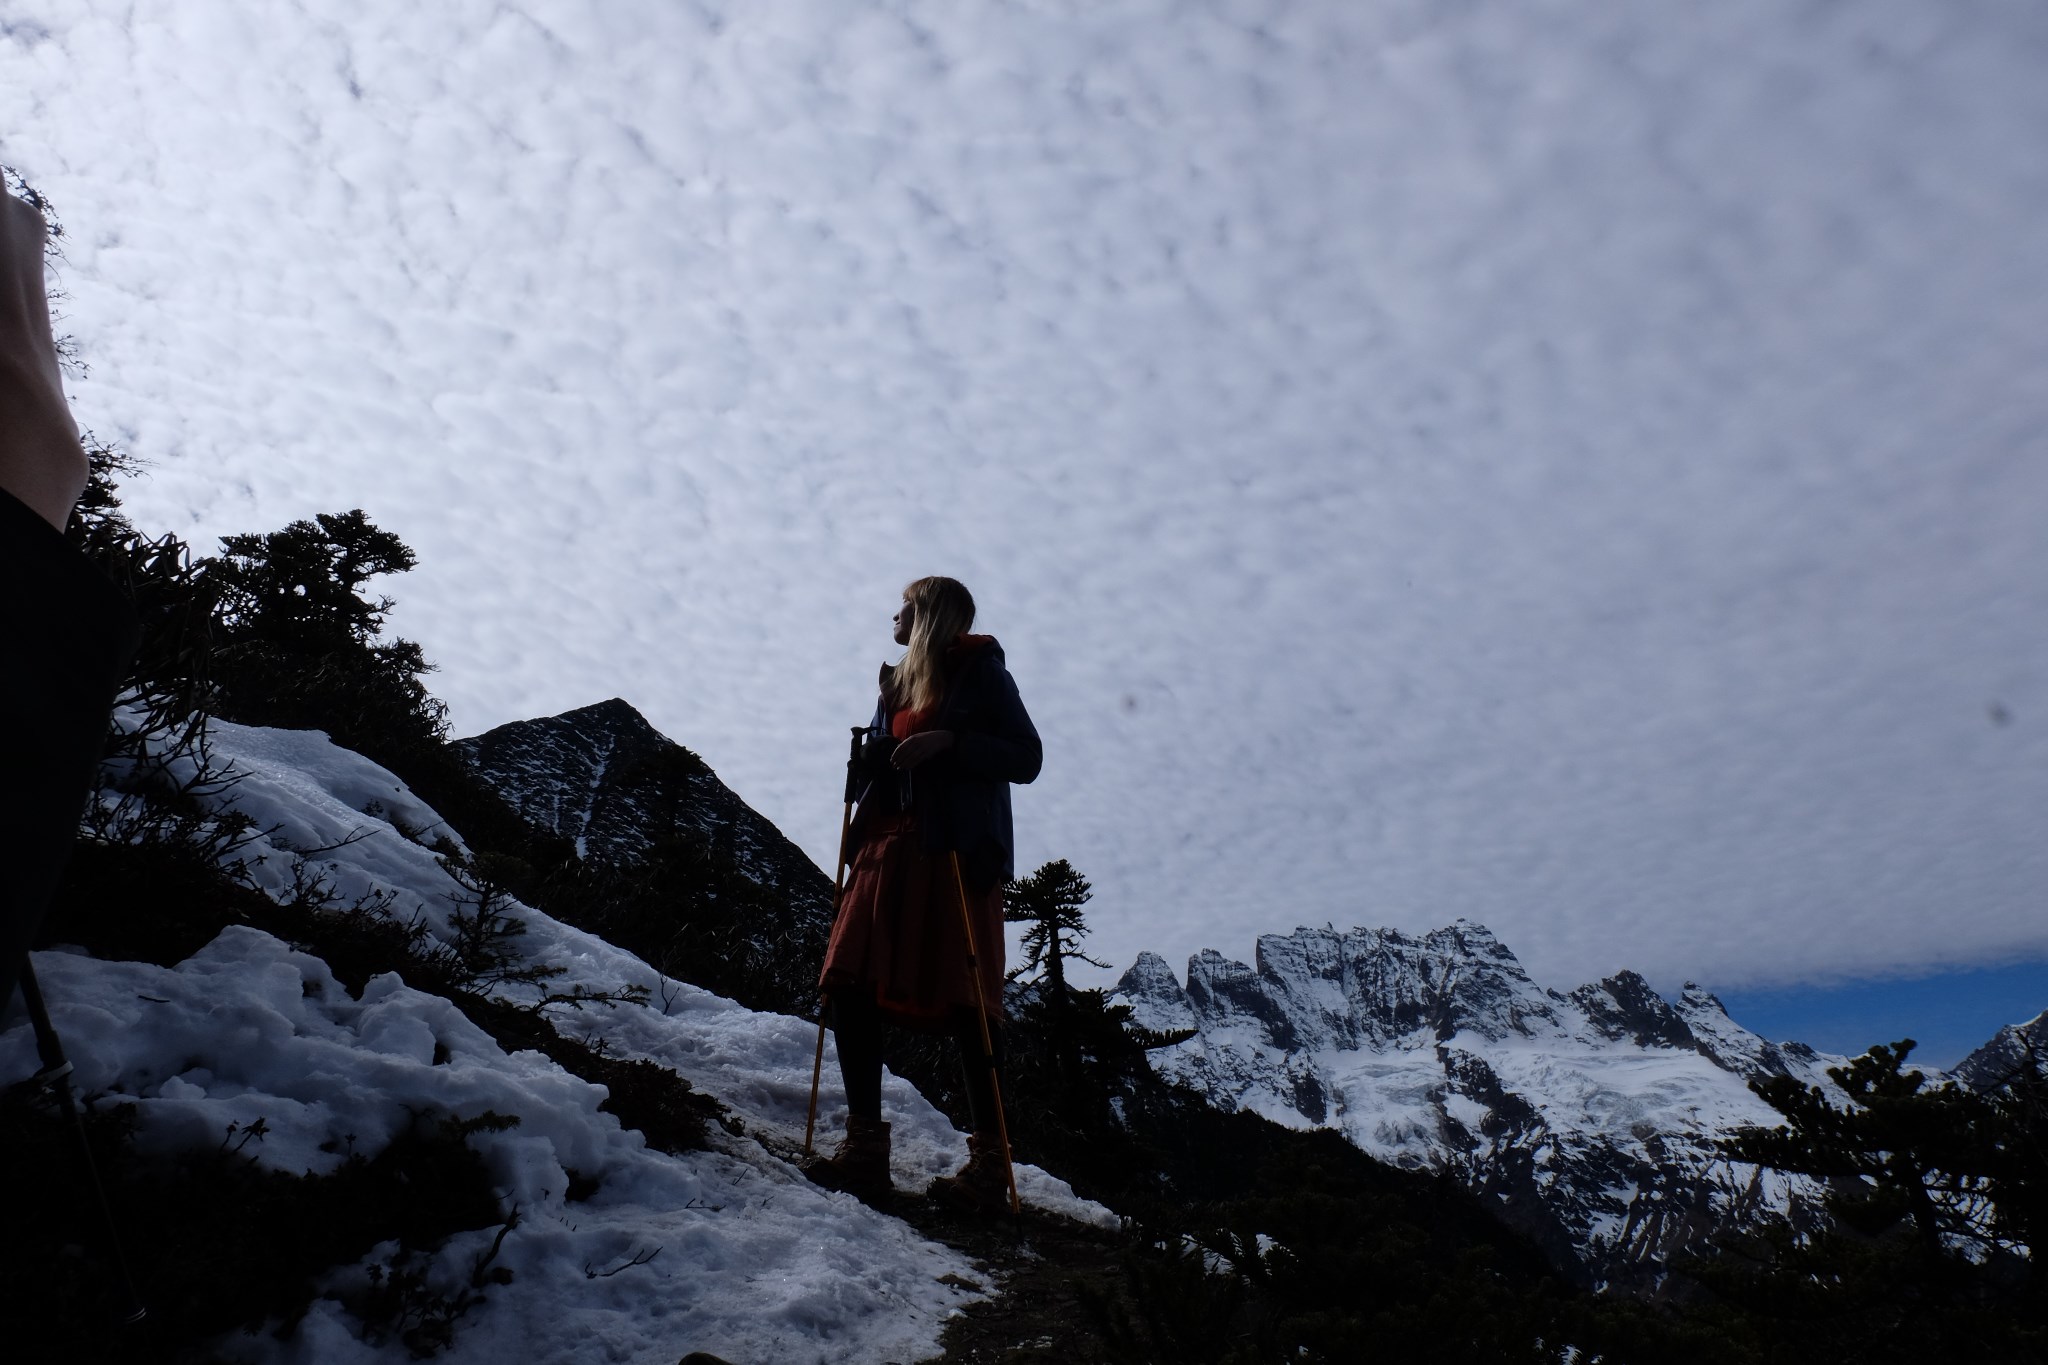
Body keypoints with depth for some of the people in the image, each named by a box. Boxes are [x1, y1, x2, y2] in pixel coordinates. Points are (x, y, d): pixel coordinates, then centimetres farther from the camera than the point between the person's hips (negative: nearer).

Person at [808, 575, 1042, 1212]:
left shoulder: (980, 671, 3)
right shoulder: (898, 683, 23)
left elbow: (1026, 757, -6)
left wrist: (948, 741, -17)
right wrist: (867, 754, 1)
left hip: (956, 854, -7)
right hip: (889, 849, 7)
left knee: (964, 1001, -8)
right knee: (851, 987, -3)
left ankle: (989, 1162, -2)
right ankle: (866, 1145, 5)